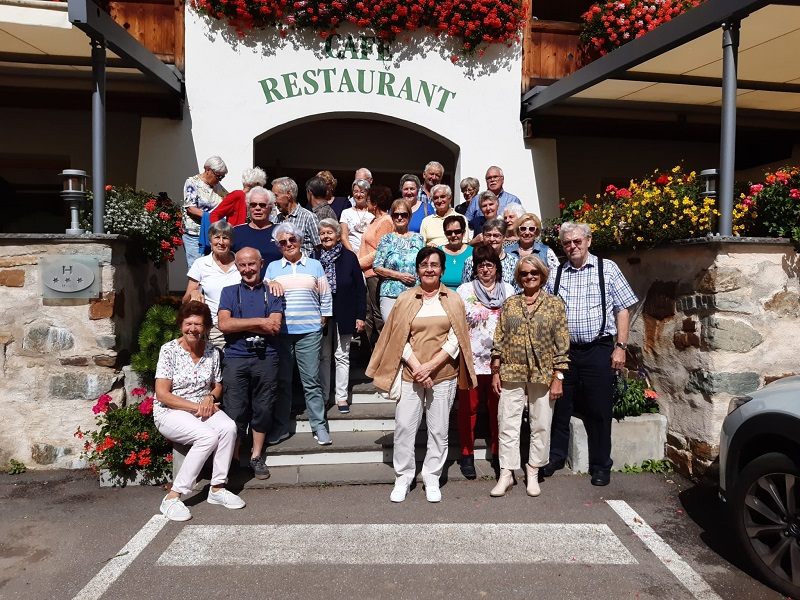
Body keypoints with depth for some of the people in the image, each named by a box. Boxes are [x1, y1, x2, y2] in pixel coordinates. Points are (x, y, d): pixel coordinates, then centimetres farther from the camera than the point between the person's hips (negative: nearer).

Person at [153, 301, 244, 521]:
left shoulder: (212, 352, 4)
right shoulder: (169, 350, -9)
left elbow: (218, 385, 16)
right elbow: (162, 394, -13)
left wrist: (210, 397, -8)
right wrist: (196, 407, -19)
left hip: (204, 408, 5)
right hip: (170, 412, -4)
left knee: (229, 428, -27)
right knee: (208, 436, -31)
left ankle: (217, 489, -14)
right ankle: (172, 497, -21)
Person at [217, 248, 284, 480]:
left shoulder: (272, 293, 10)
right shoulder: (229, 292, 12)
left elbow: (275, 327, -5)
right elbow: (224, 324, -5)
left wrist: (240, 326, -7)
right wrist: (259, 322, -8)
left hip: (266, 358, 1)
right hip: (235, 358, 0)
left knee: (263, 409, 7)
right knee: (235, 412, -1)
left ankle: (256, 457, 21)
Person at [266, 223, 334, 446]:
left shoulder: (314, 265, 9)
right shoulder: (272, 267, 11)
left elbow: (325, 296, 10)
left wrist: (323, 318, 4)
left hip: (309, 331, -1)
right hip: (280, 332, 1)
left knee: (311, 381, 1)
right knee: (282, 381, 9)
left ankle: (319, 426, 10)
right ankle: (281, 427, 19)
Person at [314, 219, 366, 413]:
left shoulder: (349, 257, -3)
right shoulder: (314, 258, -2)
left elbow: (360, 288, -2)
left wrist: (361, 316, -5)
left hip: (344, 315, -1)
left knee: (342, 356, 7)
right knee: (323, 356, 9)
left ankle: (341, 396, 16)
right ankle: (323, 396, 19)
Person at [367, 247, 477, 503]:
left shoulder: (453, 300, 5)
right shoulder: (405, 299, 5)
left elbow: (456, 339, -2)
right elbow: (399, 338, 1)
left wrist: (431, 365, -13)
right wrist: (417, 367, -11)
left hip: (443, 374, 0)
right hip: (411, 373, 0)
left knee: (439, 429, 6)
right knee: (404, 426, 0)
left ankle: (432, 478, 21)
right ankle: (403, 477, 16)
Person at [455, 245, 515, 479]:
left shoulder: (508, 291, 11)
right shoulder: (465, 290, 4)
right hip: (471, 359, -2)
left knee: (498, 408, 7)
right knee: (469, 407, 4)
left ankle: (499, 452, 22)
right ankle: (467, 455, 16)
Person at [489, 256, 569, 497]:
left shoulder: (555, 304, 1)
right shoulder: (509, 304, 7)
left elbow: (562, 344, -1)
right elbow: (499, 340, 6)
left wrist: (558, 377, -6)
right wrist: (495, 372, 2)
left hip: (542, 375, -1)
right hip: (511, 374, 1)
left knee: (541, 426, 7)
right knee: (507, 423, 3)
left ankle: (533, 473, 22)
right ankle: (506, 473, 14)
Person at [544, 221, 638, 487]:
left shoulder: (607, 269, 2)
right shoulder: (556, 274, 9)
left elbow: (622, 309, 1)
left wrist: (620, 346, -6)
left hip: (598, 350, -2)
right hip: (563, 350, 3)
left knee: (598, 410, 5)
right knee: (560, 407, 11)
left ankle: (601, 466, 22)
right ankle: (555, 457, 29)